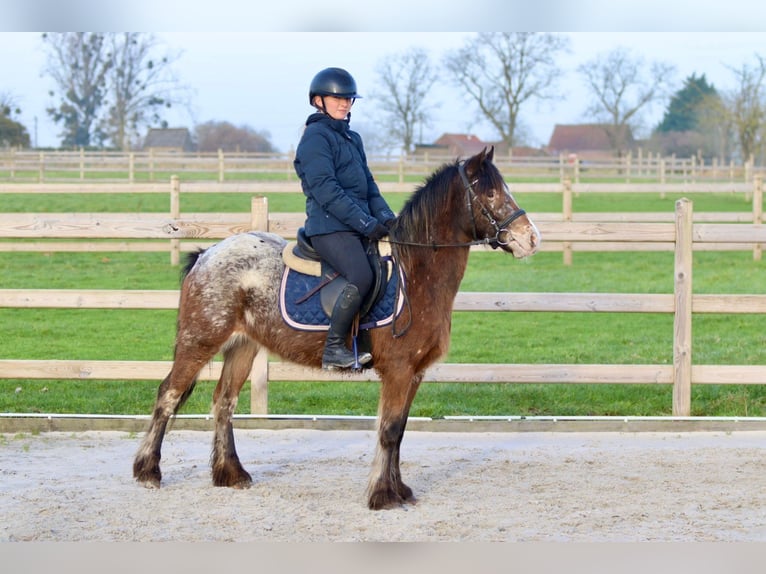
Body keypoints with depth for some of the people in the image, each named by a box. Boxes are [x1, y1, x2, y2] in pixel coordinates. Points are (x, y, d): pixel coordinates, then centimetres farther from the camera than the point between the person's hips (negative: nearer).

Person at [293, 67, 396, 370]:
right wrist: (364, 222, -18)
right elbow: (325, 189, -15)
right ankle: (333, 348, -21)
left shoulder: (352, 138, 22)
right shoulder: (316, 137, -6)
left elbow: (368, 183, 21)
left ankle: (364, 343, 4)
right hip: (329, 227, -9)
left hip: (357, 228, 9)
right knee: (361, 277, -28)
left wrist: (384, 215, 2)